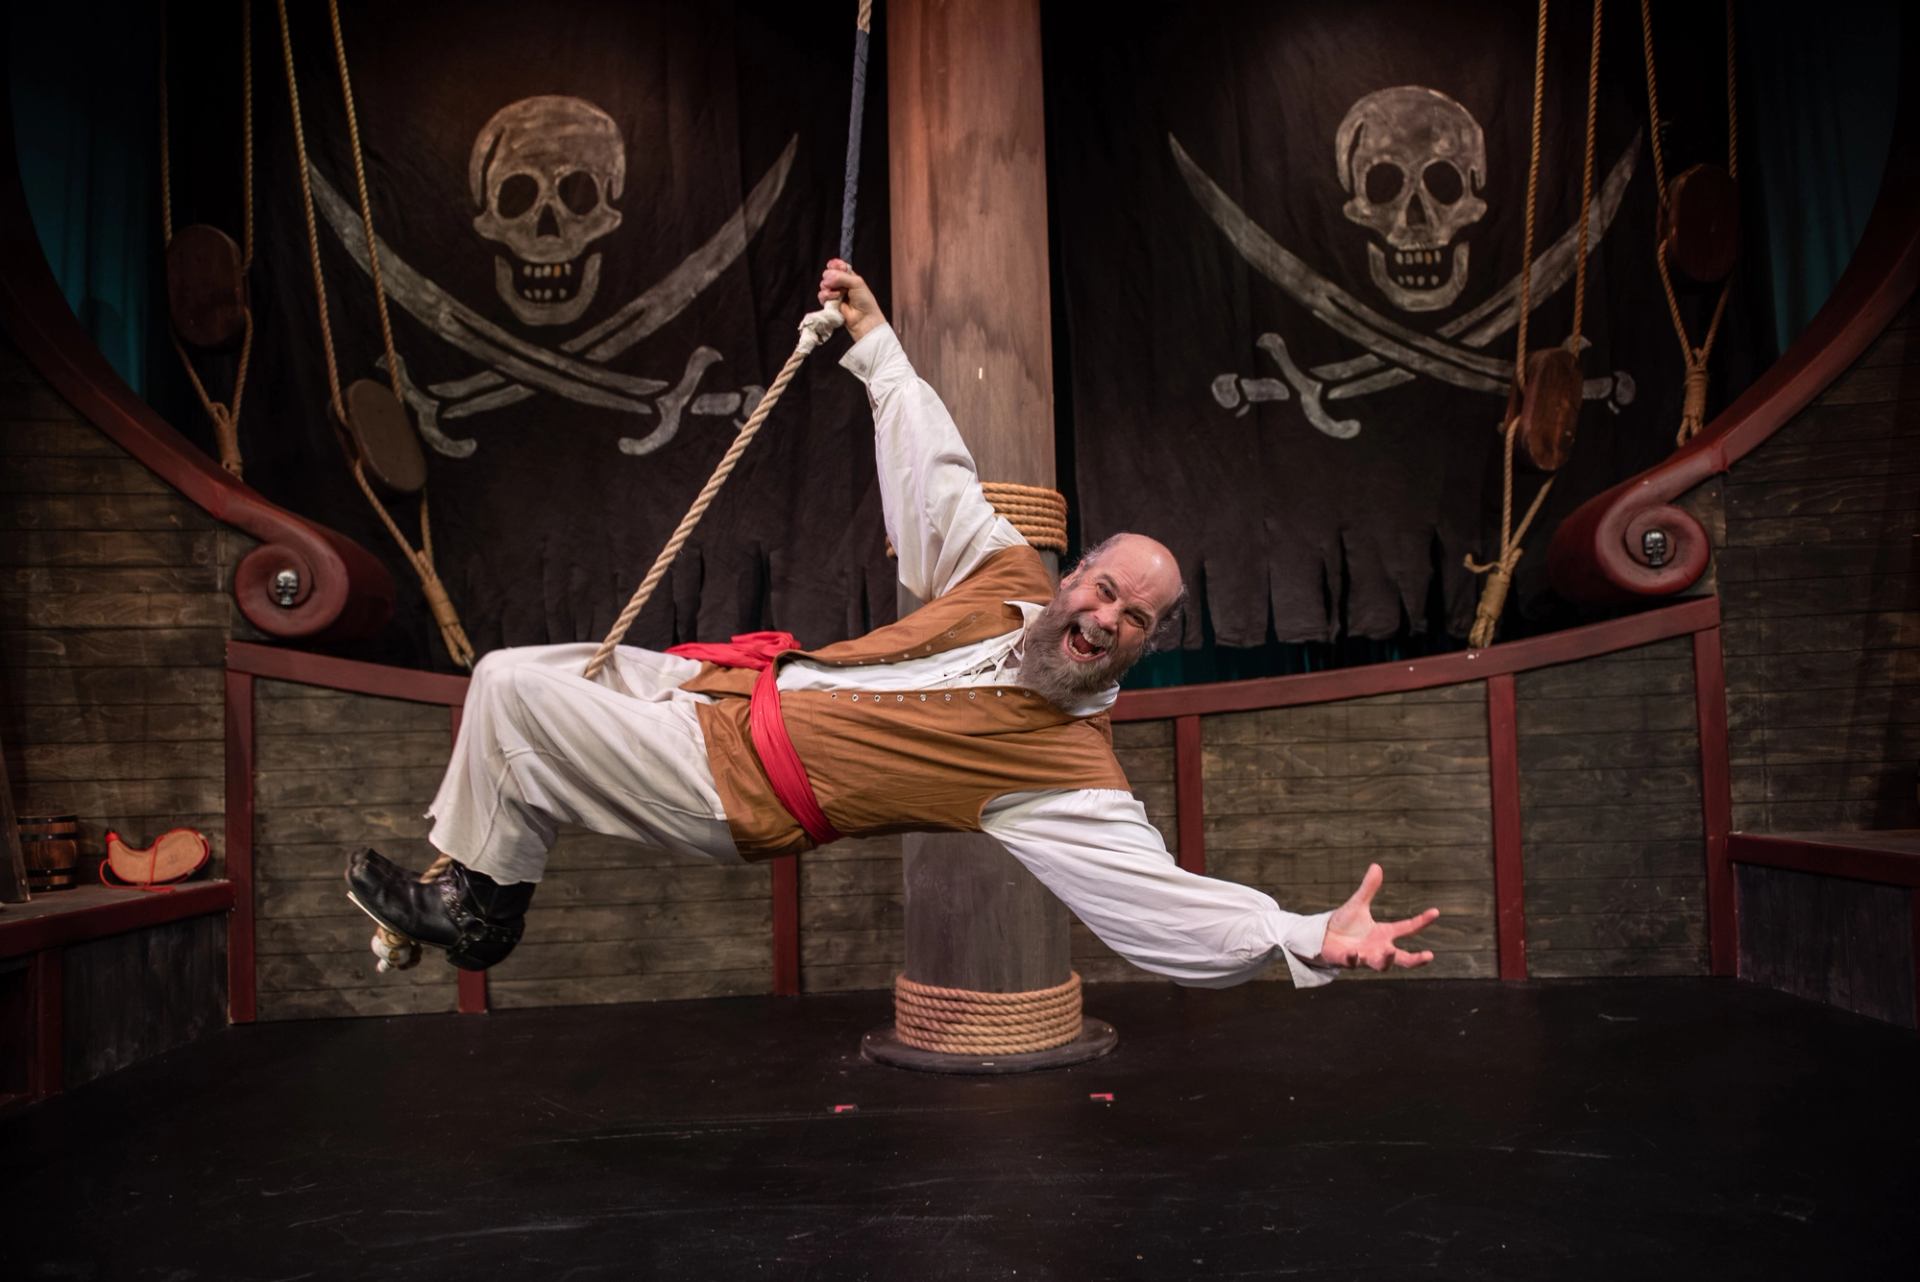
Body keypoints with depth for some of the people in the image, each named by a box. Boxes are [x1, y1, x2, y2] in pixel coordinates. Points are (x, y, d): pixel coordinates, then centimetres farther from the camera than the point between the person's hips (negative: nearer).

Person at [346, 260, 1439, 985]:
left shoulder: (1072, 775, -19)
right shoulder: (1010, 575, -1)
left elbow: (1164, 895, -27)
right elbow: (934, 468, 9)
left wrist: (1311, 938, -41)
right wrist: (874, 338, 13)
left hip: (732, 783, -7)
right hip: (732, 680, 7)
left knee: (512, 696, -13)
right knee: (512, 670, 10)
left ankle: (476, 908, 11)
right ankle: (471, 866, 30)